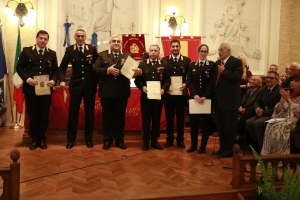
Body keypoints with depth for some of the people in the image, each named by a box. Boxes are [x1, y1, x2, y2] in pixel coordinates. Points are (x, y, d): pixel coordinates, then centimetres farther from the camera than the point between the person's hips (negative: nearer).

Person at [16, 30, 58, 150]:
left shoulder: (52, 54, 8)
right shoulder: (26, 51, 3)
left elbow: (56, 70, 8)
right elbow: (19, 67, 1)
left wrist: (53, 80, -12)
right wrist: (27, 79, -15)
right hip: (30, 88, -1)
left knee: (44, 115, 6)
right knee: (32, 115, 7)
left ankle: (42, 139, 20)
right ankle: (34, 139, 19)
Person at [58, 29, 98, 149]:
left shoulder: (92, 49, 1)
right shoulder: (69, 50, 2)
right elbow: (62, 67, 5)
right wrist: (62, 80, -9)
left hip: (90, 85, 0)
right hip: (75, 84, 0)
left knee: (89, 113, 8)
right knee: (73, 113, 3)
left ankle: (88, 139, 20)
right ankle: (70, 139, 15)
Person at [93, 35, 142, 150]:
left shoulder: (127, 56, 9)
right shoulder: (102, 55, 5)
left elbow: (132, 69, -1)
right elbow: (95, 69, -4)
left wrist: (138, 72, -24)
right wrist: (107, 70, -20)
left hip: (122, 92, 1)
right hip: (107, 91, -1)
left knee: (120, 116, 10)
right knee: (107, 116, 8)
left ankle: (119, 139, 21)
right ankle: (107, 139, 19)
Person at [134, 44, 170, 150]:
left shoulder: (164, 64, 6)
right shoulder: (142, 64, 6)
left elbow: (167, 79, 0)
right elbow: (137, 79, 0)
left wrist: (164, 89, -17)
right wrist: (142, 87, -18)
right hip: (145, 96, -1)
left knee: (156, 119, 8)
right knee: (146, 119, 5)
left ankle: (155, 141, 20)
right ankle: (146, 141, 15)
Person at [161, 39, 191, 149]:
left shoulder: (187, 60, 3)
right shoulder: (164, 60, 4)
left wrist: (186, 84, -15)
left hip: (181, 93, 0)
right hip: (168, 93, 0)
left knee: (180, 117, 9)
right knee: (169, 117, 8)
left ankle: (180, 140, 21)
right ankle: (169, 139, 20)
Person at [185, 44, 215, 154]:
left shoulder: (212, 65, 1)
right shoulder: (192, 65, 9)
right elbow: (189, 82, 2)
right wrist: (195, 94, -13)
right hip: (194, 97, 2)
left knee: (206, 122, 5)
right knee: (193, 122, 6)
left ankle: (203, 146, 16)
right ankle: (193, 145, 18)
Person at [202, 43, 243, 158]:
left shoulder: (236, 62, -7)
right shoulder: (217, 63, 15)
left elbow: (237, 77, -22)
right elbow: (213, 81, 14)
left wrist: (224, 71, -14)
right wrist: (206, 95, 6)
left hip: (229, 100, -7)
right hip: (218, 100, 7)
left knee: (229, 126, 2)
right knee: (220, 126, 13)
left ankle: (228, 149, 12)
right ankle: (222, 147, 24)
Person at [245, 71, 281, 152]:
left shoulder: (280, 90, -13)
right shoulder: (264, 89, 13)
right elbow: (257, 102, 15)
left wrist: (263, 113, -20)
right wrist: (257, 108, -8)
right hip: (263, 113, 8)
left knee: (257, 123, -29)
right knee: (248, 122, -14)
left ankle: (263, 146, -13)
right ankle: (257, 142, 2)